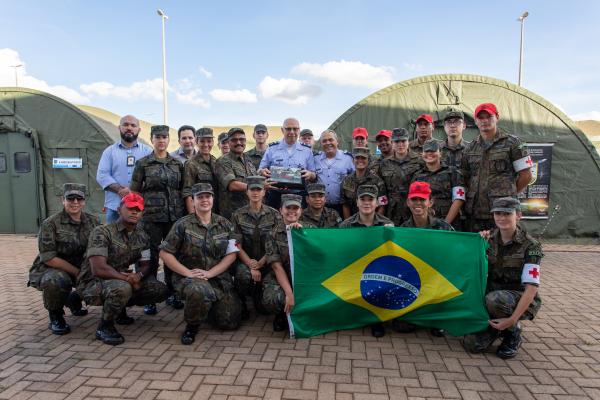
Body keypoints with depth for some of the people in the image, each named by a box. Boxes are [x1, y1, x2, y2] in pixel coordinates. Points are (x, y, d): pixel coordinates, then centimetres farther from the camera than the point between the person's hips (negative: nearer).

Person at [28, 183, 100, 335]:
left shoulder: (93, 221, -1)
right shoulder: (50, 224, -15)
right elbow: (48, 258, -19)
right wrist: (78, 273, -22)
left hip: (81, 269, 5)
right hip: (50, 270, -5)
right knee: (58, 281, -37)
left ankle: (74, 300, 20)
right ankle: (55, 316, -3)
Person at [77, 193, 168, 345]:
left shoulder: (142, 236, 4)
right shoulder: (101, 232, -17)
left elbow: (145, 265, 5)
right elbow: (98, 269, -25)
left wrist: (138, 276, -20)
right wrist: (129, 279, -20)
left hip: (122, 280, 7)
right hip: (92, 283, -7)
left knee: (160, 290, -7)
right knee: (122, 288, -38)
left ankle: (119, 308, 16)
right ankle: (105, 327, -10)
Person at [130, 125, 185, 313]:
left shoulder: (177, 163, 9)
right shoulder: (143, 163, 2)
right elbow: (134, 191, 3)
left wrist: (185, 211, 8)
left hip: (175, 215, 3)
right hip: (152, 216, -2)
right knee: (151, 255, 1)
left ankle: (172, 294, 21)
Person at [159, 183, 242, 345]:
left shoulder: (225, 225, 6)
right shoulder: (182, 224, -3)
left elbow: (232, 254, 2)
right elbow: (165, 253, -4)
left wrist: (209, 273, -12)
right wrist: (188, 273, -14)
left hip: (219, 277, 3)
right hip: (189, 277, -3)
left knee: (230, 322, -4)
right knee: (200, 291, -39)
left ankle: (209, 305, 29)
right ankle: (192, 325, -7)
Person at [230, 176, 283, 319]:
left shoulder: (274, 215, 3)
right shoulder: (238, 215, 2)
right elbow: (237, 245, -4)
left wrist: (260, 264, -13)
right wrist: (251, 266, -16)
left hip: (266, 260, 2)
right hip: (245, 260, -1)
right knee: (244, 276, -34)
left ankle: (259, 300, 6)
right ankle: (241, 305, -2)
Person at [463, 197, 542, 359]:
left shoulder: (530, 246, -15)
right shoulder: (490, 238, -2)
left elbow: (531, 287, -21)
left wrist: (513, 319, -29)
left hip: (521, 301, -3)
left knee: (494, 299, -38)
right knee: (472, 344, -14)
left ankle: (513, 334, -7)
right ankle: (499, 326, 17)